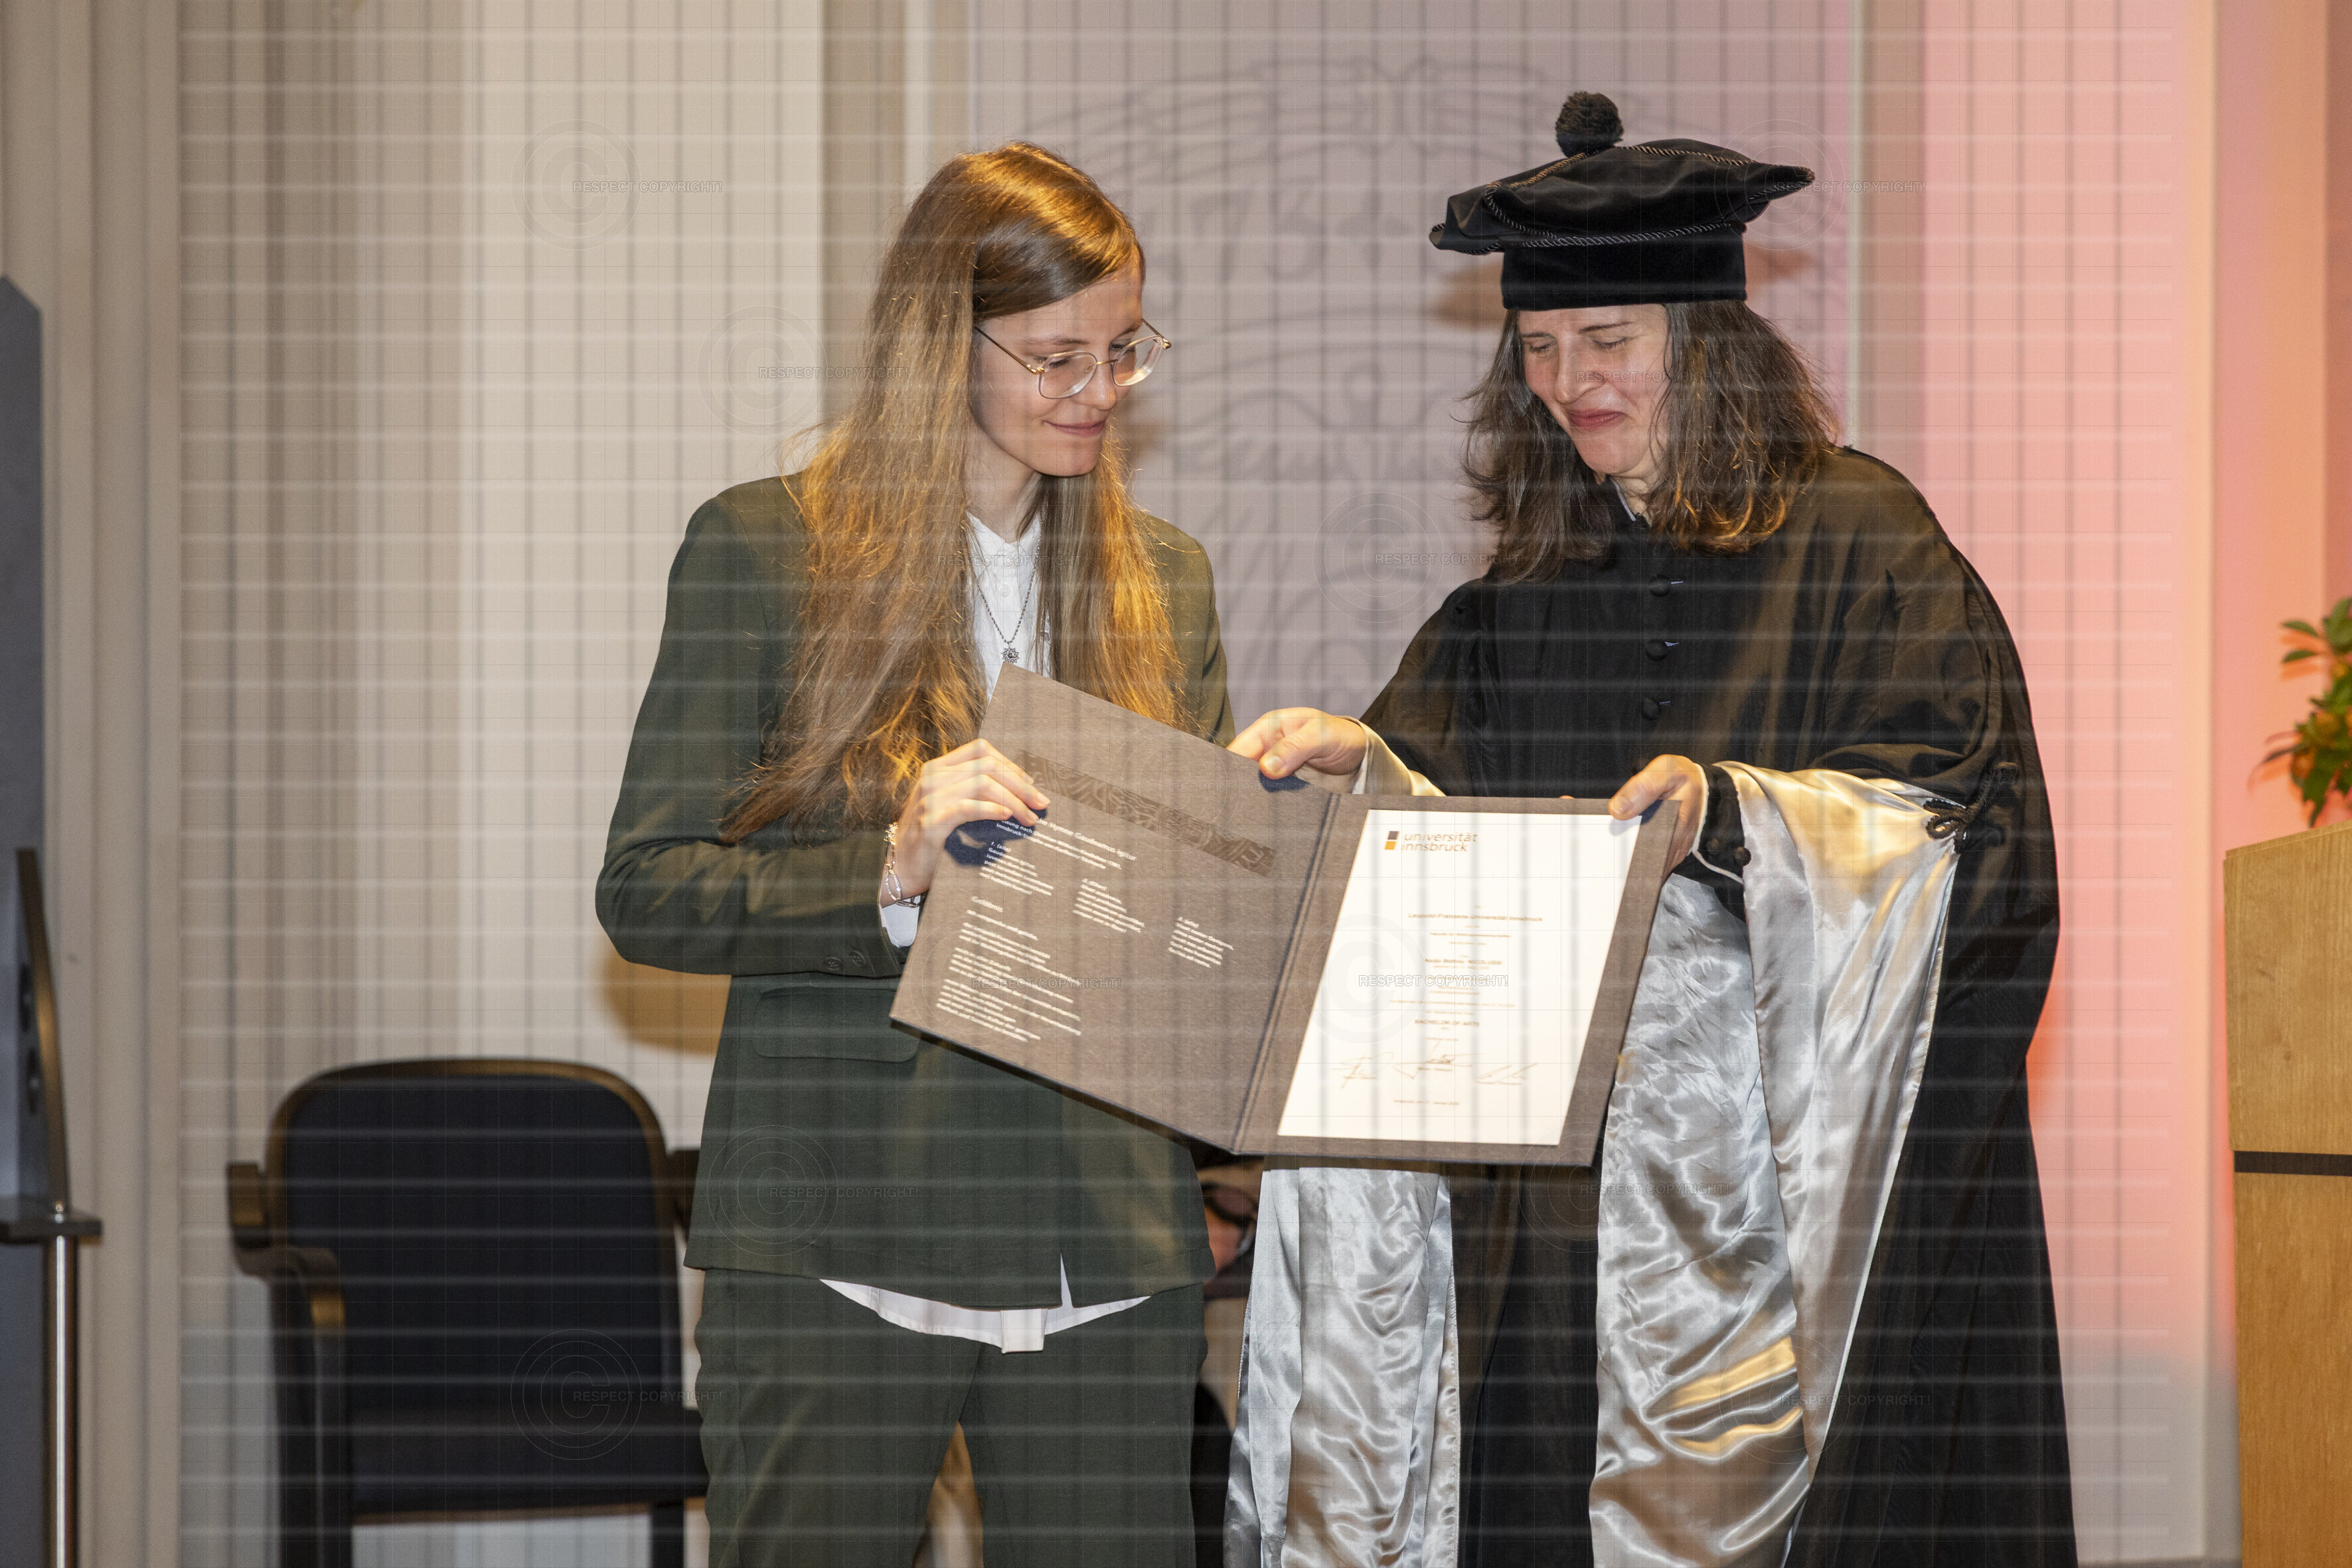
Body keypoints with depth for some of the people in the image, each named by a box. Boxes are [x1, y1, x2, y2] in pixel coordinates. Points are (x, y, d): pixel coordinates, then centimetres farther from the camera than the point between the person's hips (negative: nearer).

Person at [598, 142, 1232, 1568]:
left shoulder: (1164, 580, 14)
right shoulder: (763, 550, 0)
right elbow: (646, 895, -4)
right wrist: (892, 867, -19)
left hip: (1110, 1249, 4)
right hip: (837, 1238, -3)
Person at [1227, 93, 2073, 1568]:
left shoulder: (1861, 547, -2)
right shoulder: (1526, 592, 14)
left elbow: (1967, 830, -11)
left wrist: (1732, 812, -25)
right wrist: (1360, 768, -10)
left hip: (1802, 1180, -5)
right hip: (1550, 1183, 5)